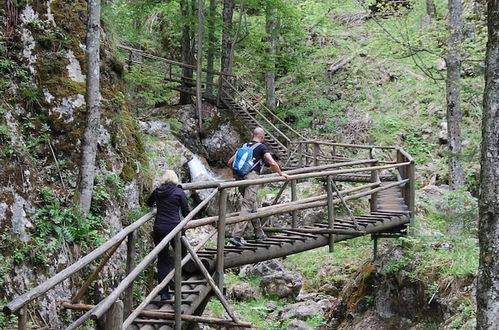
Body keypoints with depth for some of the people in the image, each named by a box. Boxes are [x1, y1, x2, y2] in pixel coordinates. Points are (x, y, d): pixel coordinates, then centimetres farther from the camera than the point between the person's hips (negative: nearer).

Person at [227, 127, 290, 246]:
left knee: (253, 206, 17)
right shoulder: (262, 147, 4)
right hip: (252, 176, -7)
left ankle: (259, 235, 26)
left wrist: (237, 172, 37)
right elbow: (272, 163, -6)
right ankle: (236, 236, -22)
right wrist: (281, 173, 8)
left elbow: (230, 162, 22)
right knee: (247, 206, -11)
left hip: (240, 178, 7)